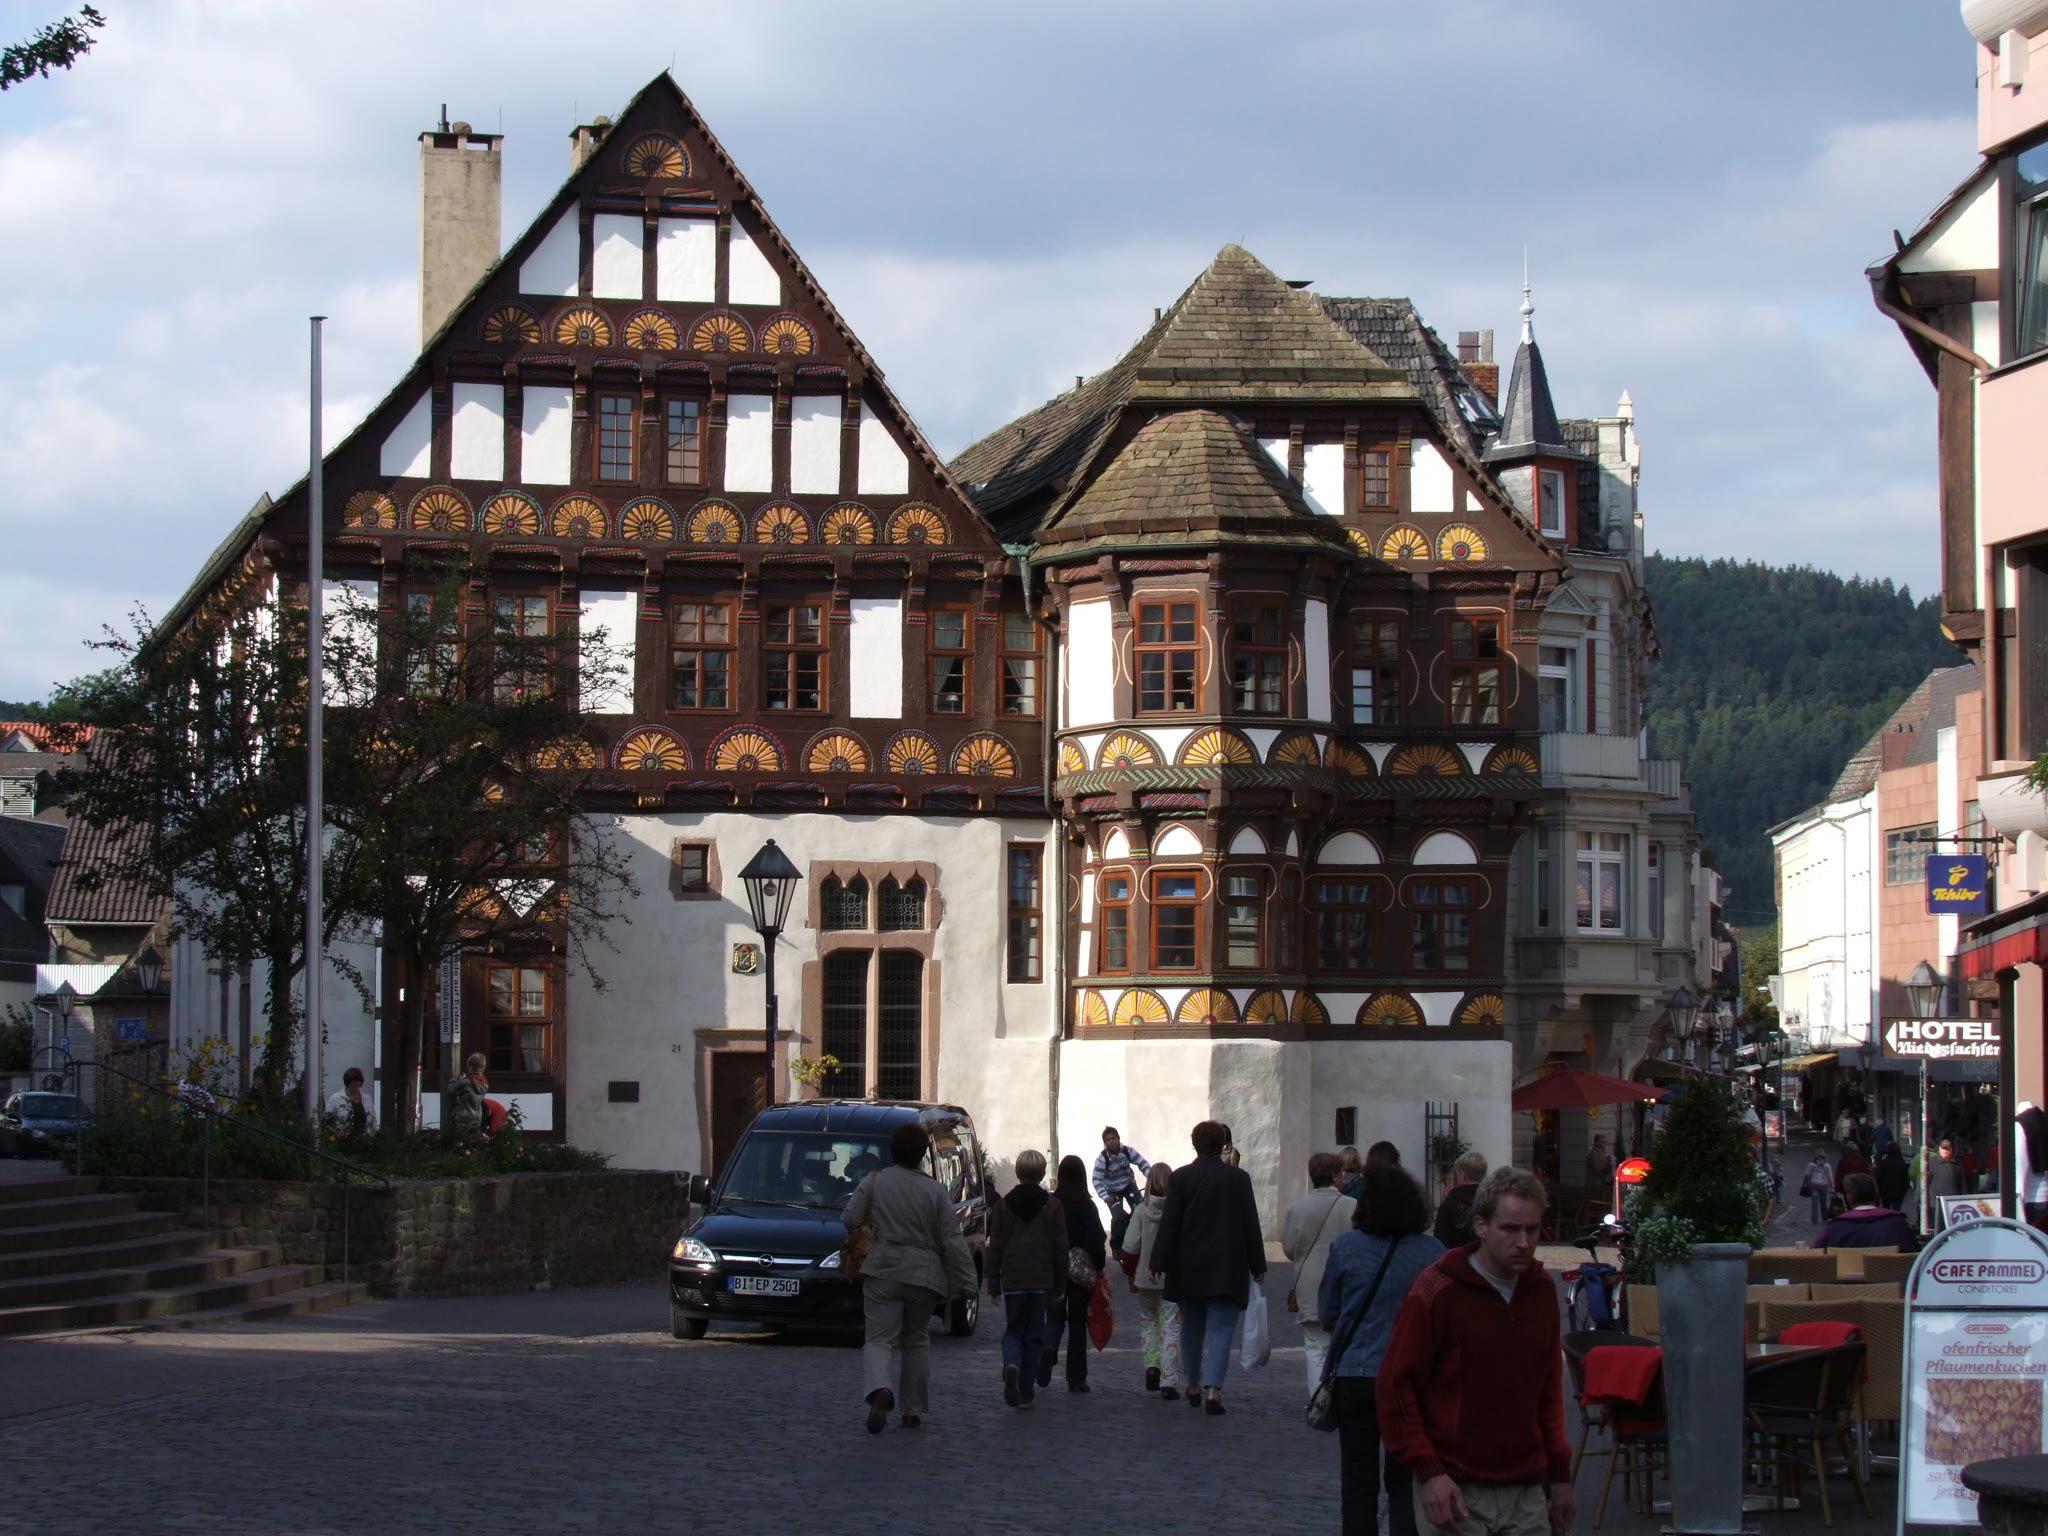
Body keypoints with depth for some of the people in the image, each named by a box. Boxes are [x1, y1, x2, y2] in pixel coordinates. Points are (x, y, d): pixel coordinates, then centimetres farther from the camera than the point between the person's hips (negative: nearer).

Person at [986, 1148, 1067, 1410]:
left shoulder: (1004, 1205, 0)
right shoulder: (1053, 1206, -1)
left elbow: (995, 1248, 1)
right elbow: (1060, 1249, 0)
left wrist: (993, 1285, 7)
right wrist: (1060, 1283, 9)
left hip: (1012, 1280, 0)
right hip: (1042, 1280, 0)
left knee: (1013, 1331, 9)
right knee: (1034, 1335, 8)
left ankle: (1011, 1365, -23)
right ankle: (1026, 1393, 7)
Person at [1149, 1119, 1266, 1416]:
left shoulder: (1180, 1178, -3)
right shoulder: (1239, 1179, -3)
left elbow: (1169, 1224, -4)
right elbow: (1250, 1225, 0)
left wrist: (1160, 1263, -1)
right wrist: (1258, 1266, 7)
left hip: (1188, 1269, 2)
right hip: (1227, 1269, -2)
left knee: (1191, 1328, 16)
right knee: (1220, 1329, -2)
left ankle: (1193, 1386, 25)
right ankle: (1213, 1388, -17)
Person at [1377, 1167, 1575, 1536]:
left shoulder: (1542, 1290, 8)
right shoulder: (1437, 1290, -8)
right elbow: (1395, 1386, -7)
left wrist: (1560, 1474, 14)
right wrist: (1428, 1472, -14)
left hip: (1526, 1493, 5)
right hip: (1455, 1492, -5)